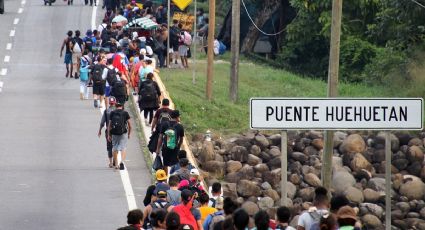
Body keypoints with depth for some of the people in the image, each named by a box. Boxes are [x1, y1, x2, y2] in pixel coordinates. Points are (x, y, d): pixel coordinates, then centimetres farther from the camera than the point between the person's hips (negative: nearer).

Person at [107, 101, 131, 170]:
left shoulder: (112, 113, 3)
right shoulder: (125, 113, 0)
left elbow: (109, 125, 3)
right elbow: (129, 125, 1)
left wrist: (109, 135, 9)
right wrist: (129, 134, 13)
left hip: (114, 133, 2)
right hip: (123, 133, -2)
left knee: (115, 148, 15)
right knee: (123, 148, -1)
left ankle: (116, 164, 20)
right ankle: (122, 161, -24)